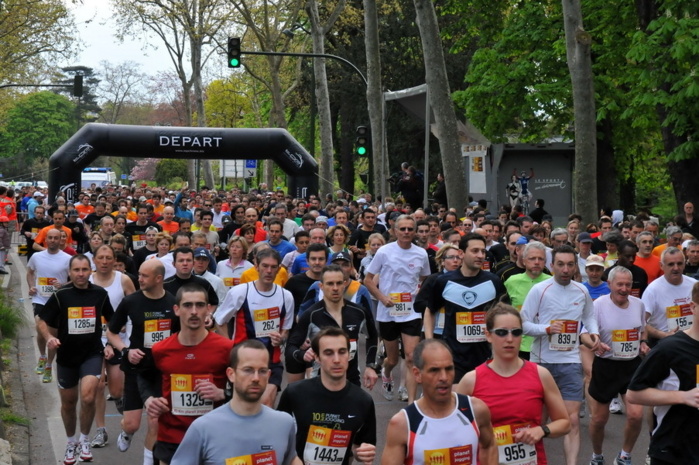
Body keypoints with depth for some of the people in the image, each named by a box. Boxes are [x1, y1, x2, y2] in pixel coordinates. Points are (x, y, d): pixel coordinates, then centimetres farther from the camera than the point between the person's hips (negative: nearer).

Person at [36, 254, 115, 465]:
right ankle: (71, 442, 38)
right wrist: (49, 337, -21)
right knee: (68, 402, 14)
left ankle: (84, 440, 4)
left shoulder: (100, 294, -4)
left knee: (88, 397, -20)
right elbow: (42, 321, -2)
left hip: (92, 354, -1)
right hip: (66, 355, 1)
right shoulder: (60, 295, -8)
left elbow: (112, 319, 12)